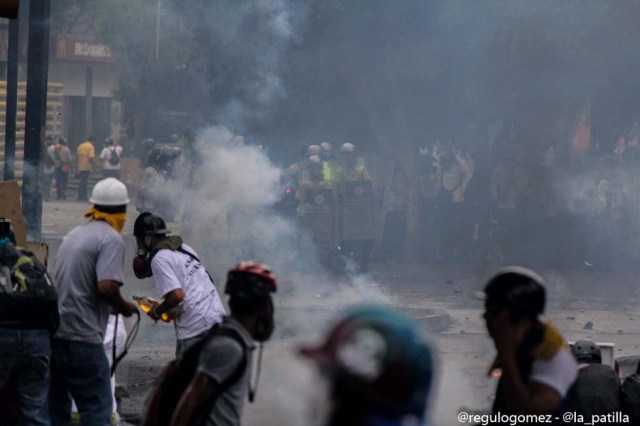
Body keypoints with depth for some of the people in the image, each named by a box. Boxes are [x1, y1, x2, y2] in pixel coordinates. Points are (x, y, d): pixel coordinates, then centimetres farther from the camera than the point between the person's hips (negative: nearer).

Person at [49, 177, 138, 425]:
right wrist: (124, 307, -3)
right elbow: (106, 285, -22)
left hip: (53, 329, 8)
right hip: (81, 336, -8)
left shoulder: (74, 234, 18)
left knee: (56, 405, 14)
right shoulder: (111, 239, -9)